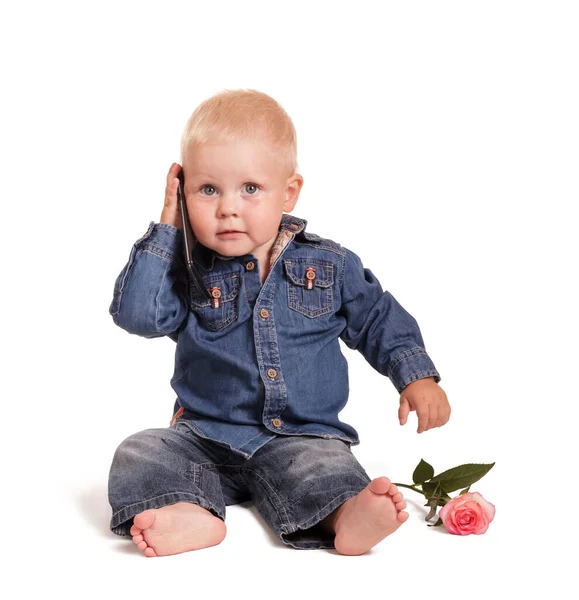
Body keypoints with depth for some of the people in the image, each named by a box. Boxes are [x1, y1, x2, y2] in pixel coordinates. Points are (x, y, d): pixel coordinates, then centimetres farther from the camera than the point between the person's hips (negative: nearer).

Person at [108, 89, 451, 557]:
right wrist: (166, 230, -13)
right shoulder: (188, 267, 0)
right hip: (205, 436, 1)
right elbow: (135, 313, -15)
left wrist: (417, 376, 0)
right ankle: (191, 514, -46)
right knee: (140, 455, -23)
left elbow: (379, 320, 13)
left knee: (323, 464, -33)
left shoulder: (329, 267, 2)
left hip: (302, 435, -1)